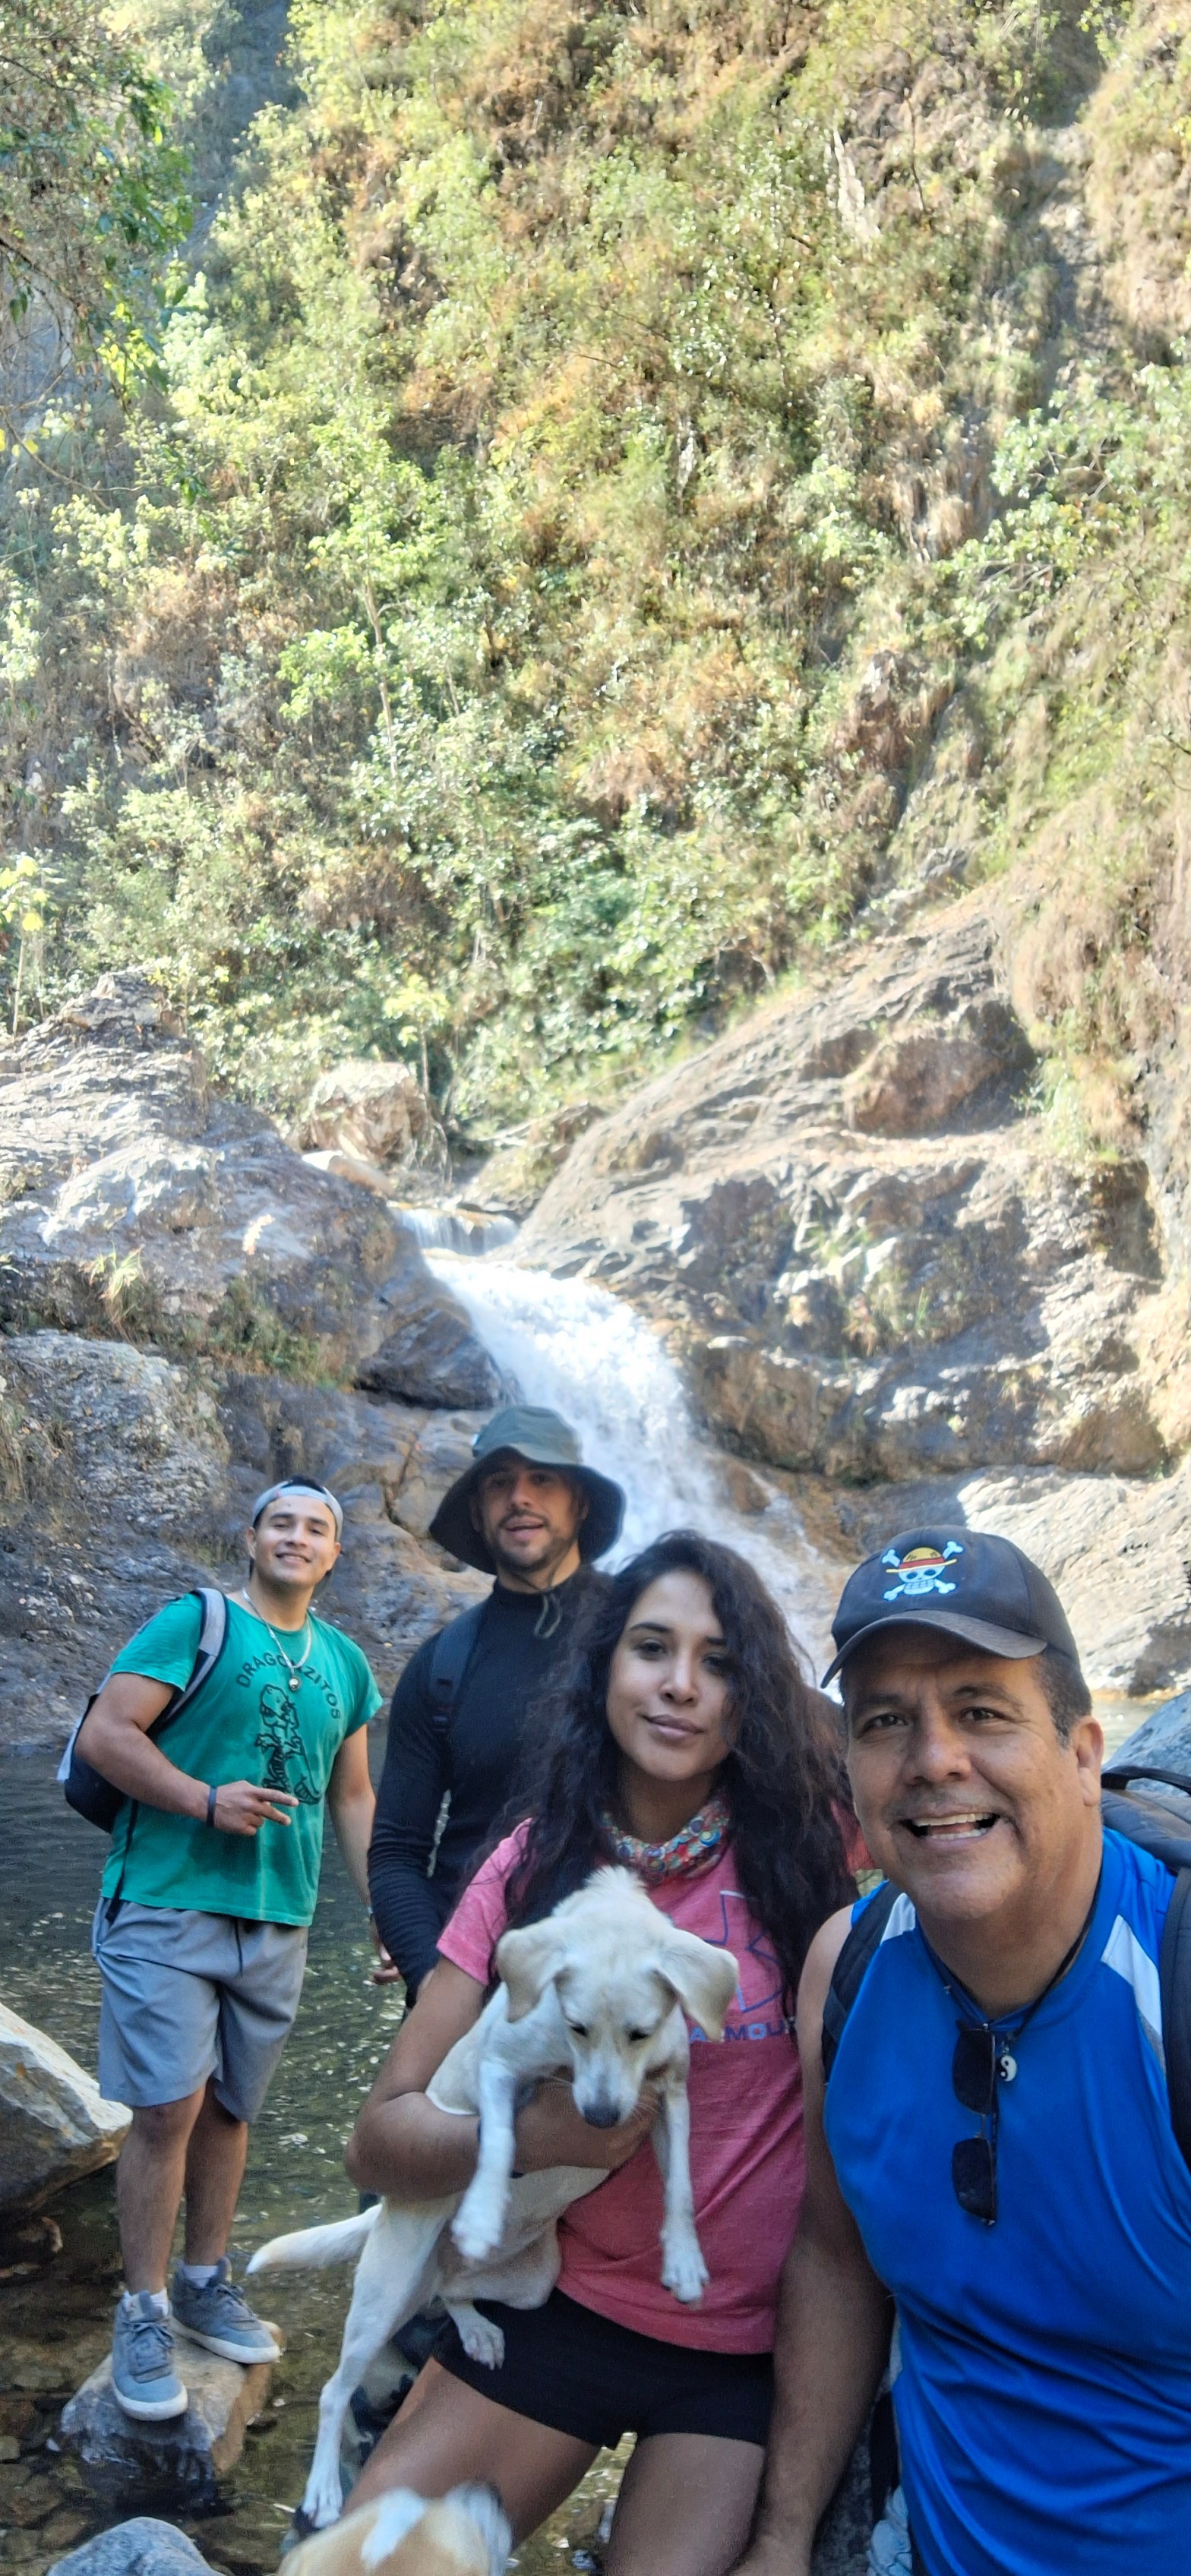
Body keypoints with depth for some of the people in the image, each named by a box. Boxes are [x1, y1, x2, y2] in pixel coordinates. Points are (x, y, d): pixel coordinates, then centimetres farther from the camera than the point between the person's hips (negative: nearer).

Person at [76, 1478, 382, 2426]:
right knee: (169, 2108, -4)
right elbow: (104, 1734, -11)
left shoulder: (344, 1662, 11)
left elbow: (353, 1796, 16)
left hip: (277, 1920, 5)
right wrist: (206, 1800, -20)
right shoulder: (195, 1623, -5)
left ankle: (206, 2283, 30)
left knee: (230, 2108, 14)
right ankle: (142, 2317, 10)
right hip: (169, 1904, -5)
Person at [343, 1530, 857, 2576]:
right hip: (559, 2308, 2)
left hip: (753, 2345, -1)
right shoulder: (537, 1863, -8)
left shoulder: (812, 1843, -12)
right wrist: (531, 2137, -26)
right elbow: (379, 2139, -8)